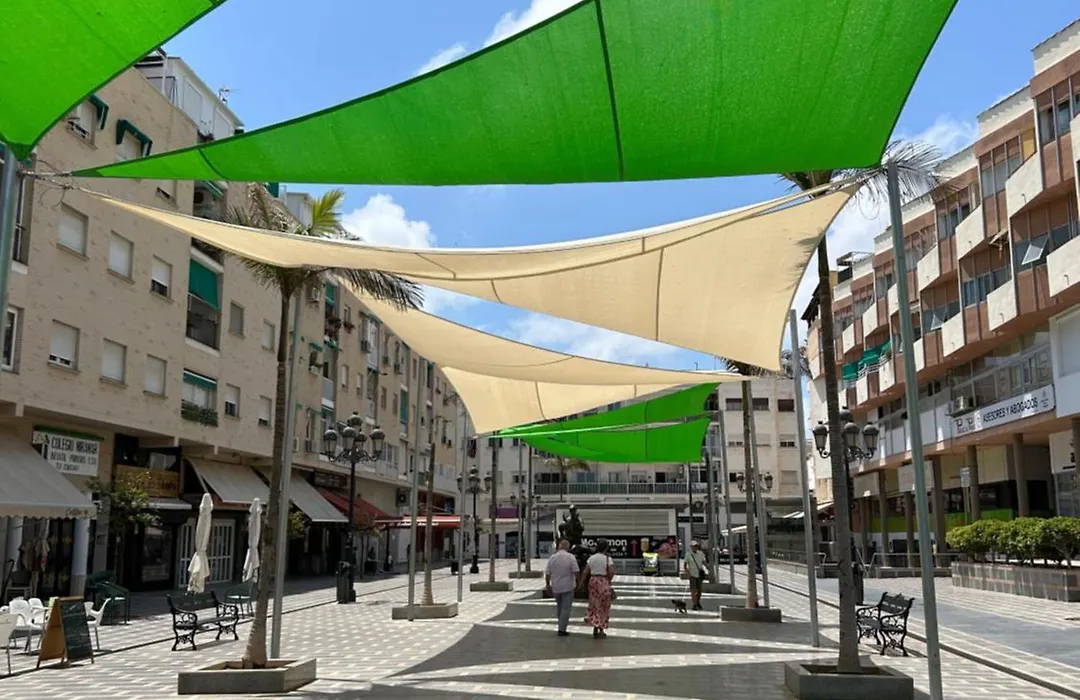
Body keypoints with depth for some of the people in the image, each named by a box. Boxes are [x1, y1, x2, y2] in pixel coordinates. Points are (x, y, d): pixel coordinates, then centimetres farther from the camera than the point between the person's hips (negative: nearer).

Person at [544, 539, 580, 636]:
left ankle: (561, 625, 29)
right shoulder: (571, 557, -10)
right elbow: (575, 572, -12)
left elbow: (547, 574, 1)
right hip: (567, 586, -4)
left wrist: (547, 585, 15)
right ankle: (562, 629, -2)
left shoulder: (552, 557, -1)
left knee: (559, 606, 21)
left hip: (555, 587, 4)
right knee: (566, 608, 1)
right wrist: (577, 582, 6)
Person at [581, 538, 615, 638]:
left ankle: (595, 627, 6)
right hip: (603, 582, -3)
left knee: (594, 605, 13)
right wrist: (609, 580, -1)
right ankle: (601, 630, 11)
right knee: (603, 607, 7)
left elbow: (585, 572, -2)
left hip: (593, 581, 4)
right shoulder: (607, 558, -10)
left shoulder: (591, 558, 2)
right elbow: (612, 572, -19)